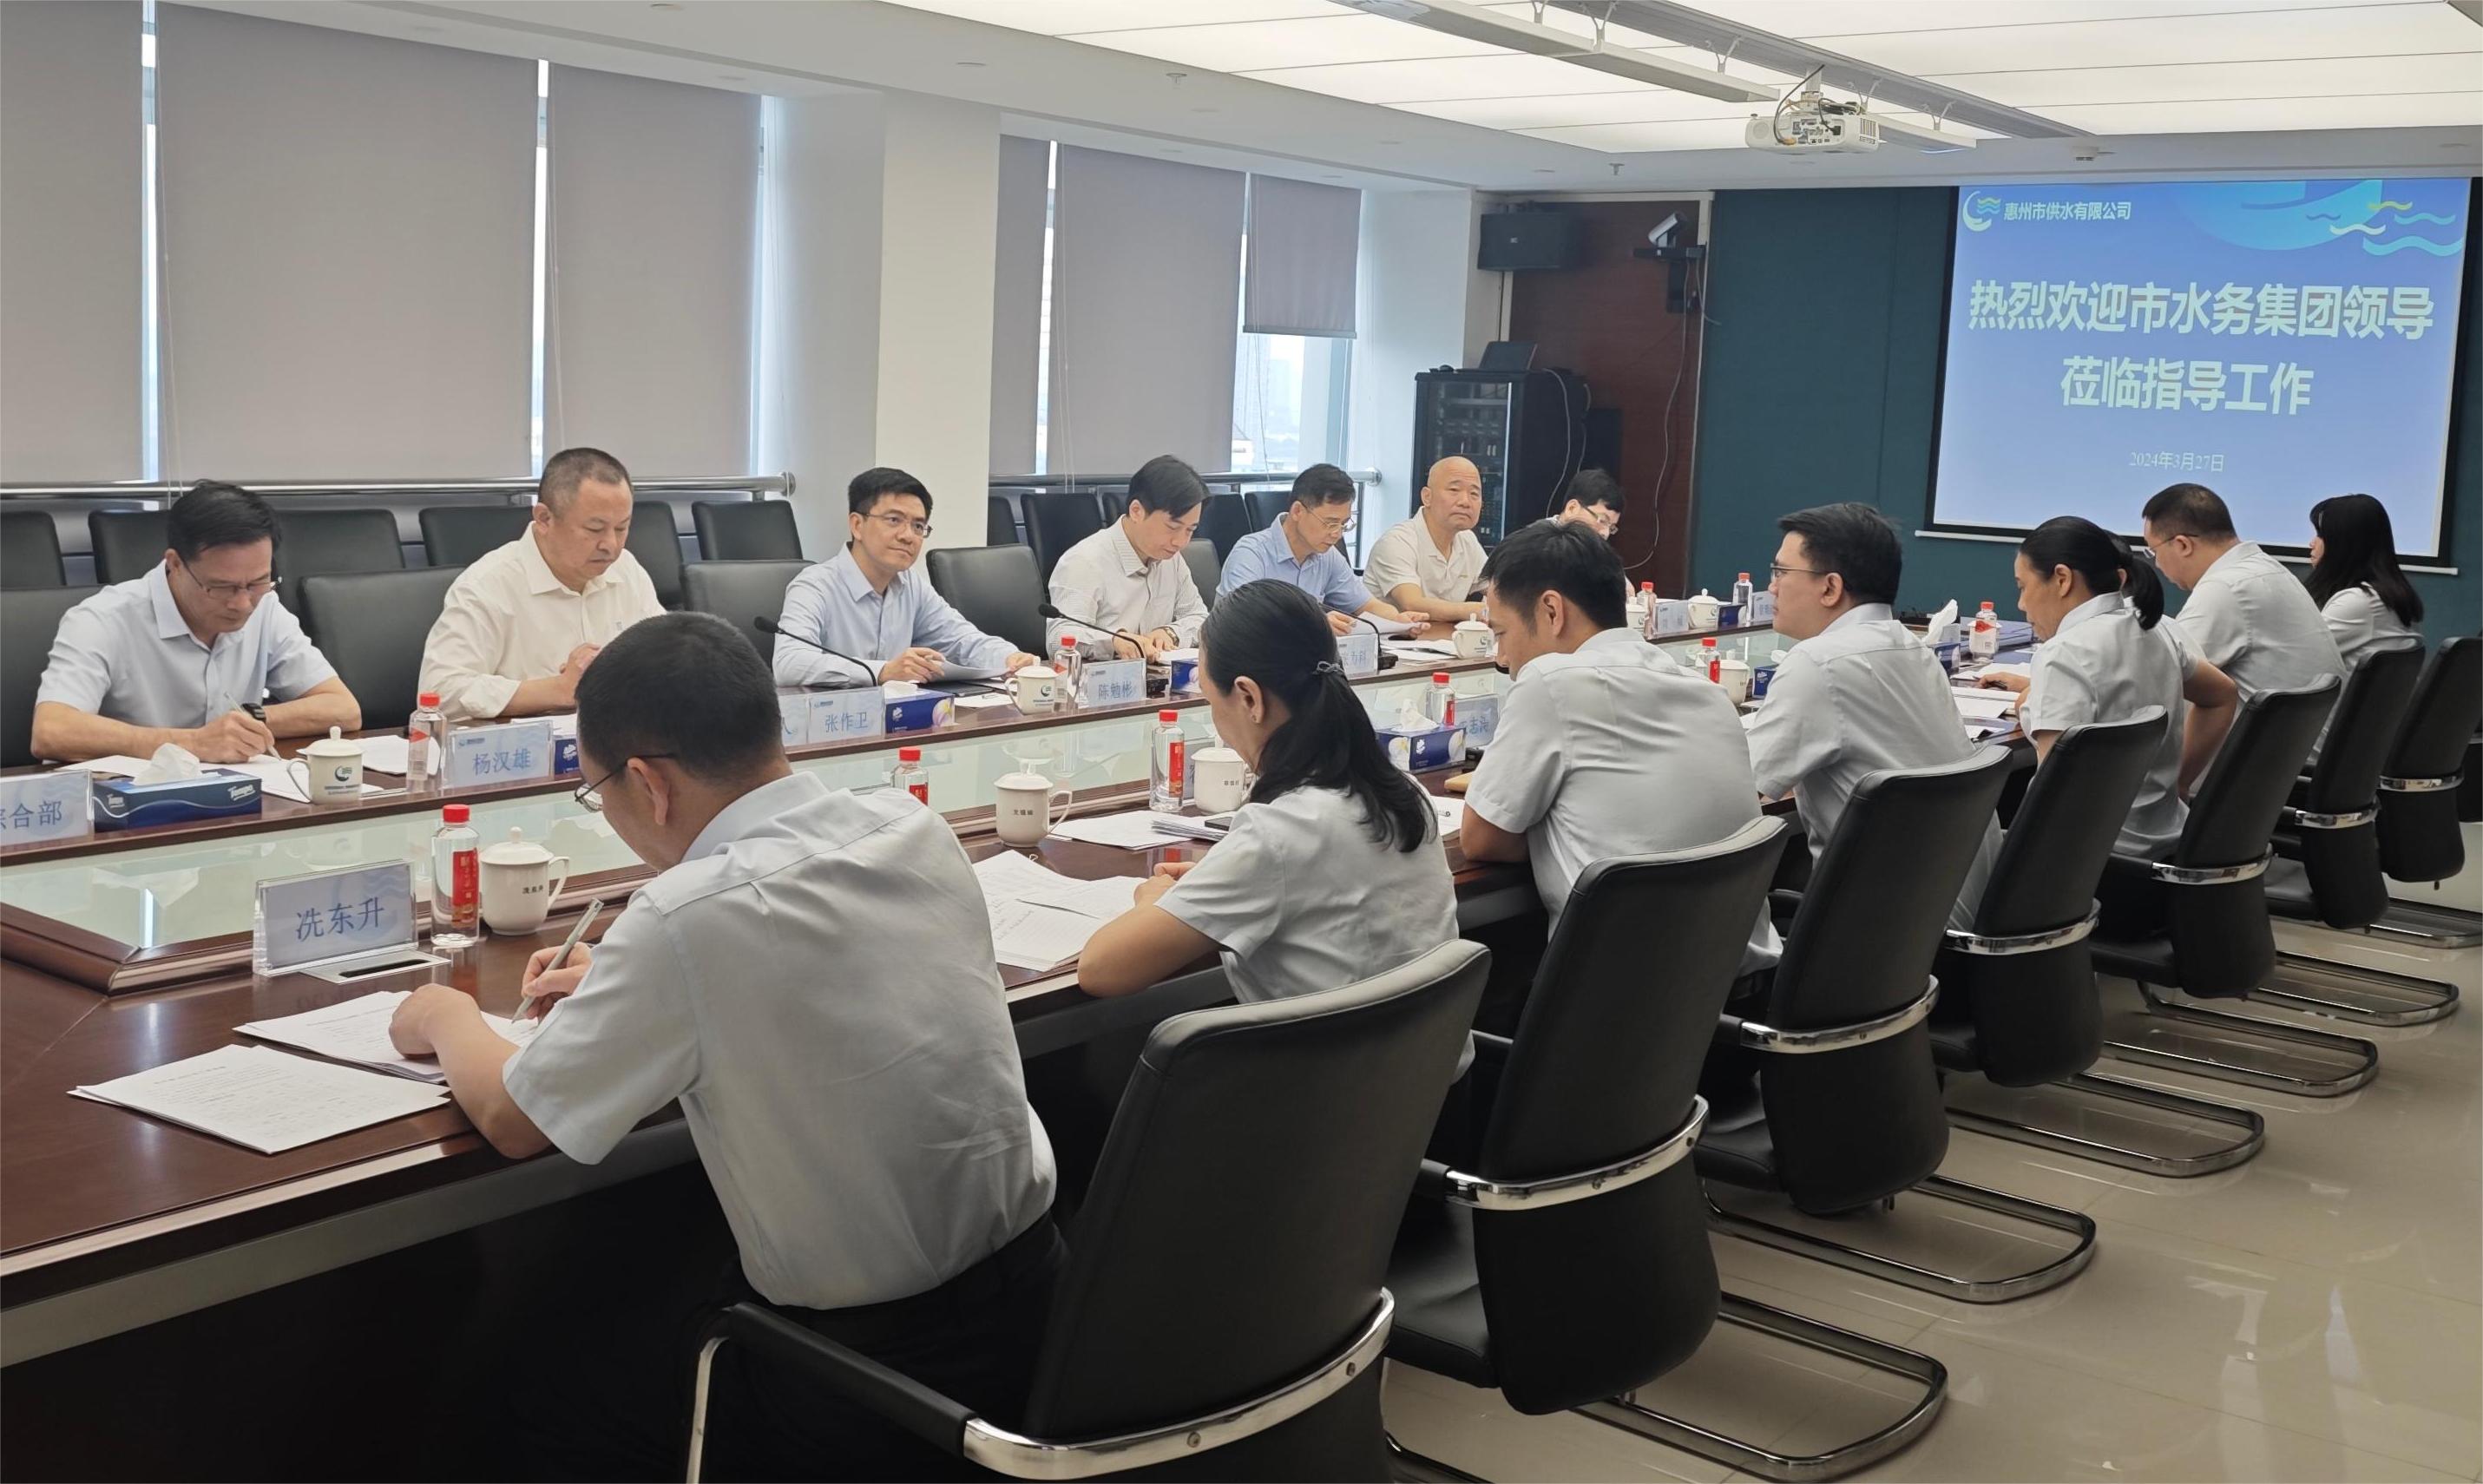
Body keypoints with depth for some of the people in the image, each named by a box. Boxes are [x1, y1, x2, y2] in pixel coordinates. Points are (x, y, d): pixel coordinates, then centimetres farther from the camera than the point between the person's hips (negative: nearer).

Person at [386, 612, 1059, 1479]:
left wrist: (448, 1019, 10)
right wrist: (624, 986, 18)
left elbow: (511, 1122, -9)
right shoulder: (913, 829, -5)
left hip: (875, 1375, -6)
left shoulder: (687, 920, -24)